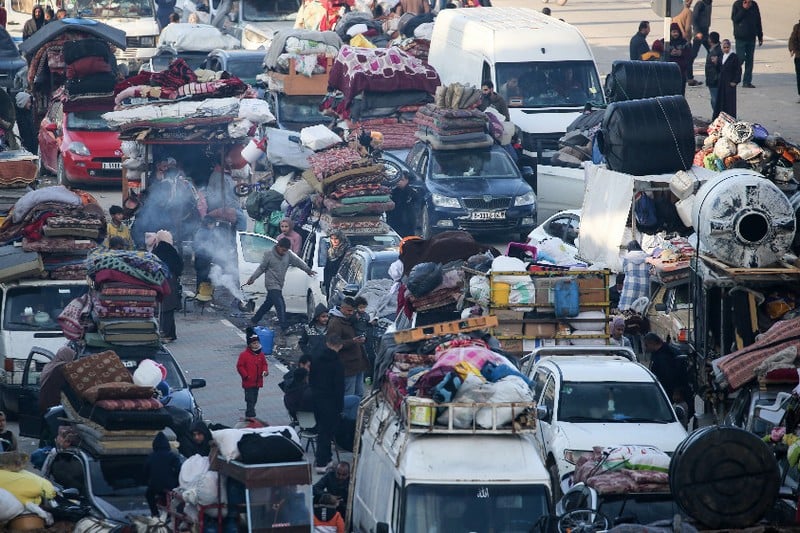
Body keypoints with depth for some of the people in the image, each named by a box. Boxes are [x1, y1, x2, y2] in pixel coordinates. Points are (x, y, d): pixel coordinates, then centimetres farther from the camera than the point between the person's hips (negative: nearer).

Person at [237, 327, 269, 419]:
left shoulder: (260, 354, 6)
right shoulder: (244, 354, -12)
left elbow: (264, 364, 16)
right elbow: (239, 366, -10)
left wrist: (265, 371, -5)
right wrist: (246, 376, -17)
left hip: (257, 382, 6)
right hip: (248, 383, -6)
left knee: (254, 400, 15)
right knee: (250, 400, -10)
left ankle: (248, 415, 29)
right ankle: (251, 417, -12)